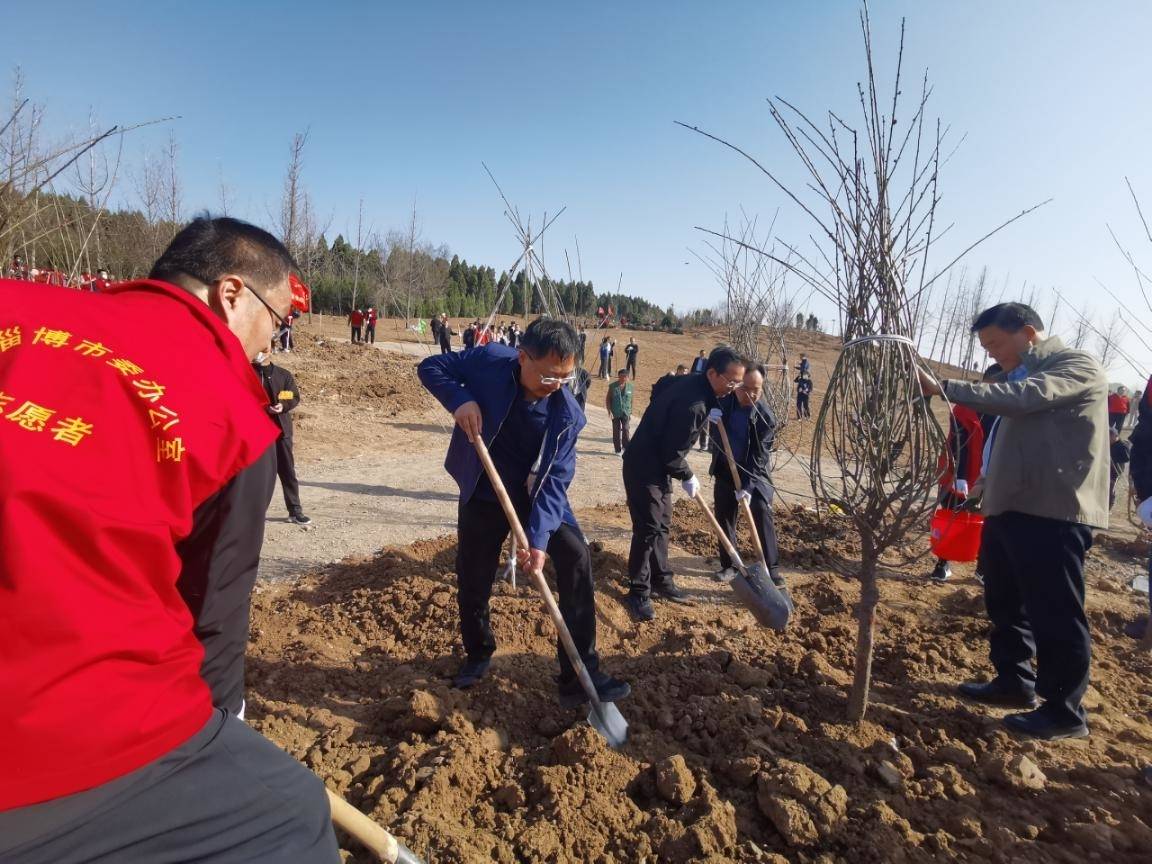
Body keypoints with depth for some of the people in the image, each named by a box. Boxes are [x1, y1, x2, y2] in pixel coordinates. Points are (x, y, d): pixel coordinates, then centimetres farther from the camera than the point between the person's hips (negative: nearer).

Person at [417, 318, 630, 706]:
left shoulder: (567, 414, -22)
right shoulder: (489, 362, -21)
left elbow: (555, 479, -21)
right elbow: (431, 366, -9)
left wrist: (539, 536, -32)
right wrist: (459, 399, -29)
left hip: (537, 494, 0)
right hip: (482, 494, 1)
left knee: (577, 559, -16)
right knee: (472, 579, 9)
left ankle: (580, 676, -6)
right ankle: (478, 654, 40)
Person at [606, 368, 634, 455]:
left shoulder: (630, 386, 0)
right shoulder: (613, 386, -3)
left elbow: (631, 400, 8)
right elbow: (608, 399, 3)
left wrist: (630, 413, 9)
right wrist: (609, 411, -8)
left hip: (626, 412, 0)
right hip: (615, 413, 0)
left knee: (625, 429, -12)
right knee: (616, 431, 6)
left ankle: (625, 447, 2)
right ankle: (618, 450, 16)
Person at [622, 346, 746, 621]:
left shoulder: (692, 384, 0)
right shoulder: (693, 404, -29)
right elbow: (672, 453, -24)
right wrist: (688, 478, -6)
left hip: (658, 464, 10)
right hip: (644, 467, -10)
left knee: (662, 525, 16)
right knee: (648, 530, -5)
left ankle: (661, 581, 29)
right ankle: (638, 593, 6)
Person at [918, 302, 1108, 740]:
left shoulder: (1078, 365, -9)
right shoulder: (1025, 376, 19)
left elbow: (1022, 398, -29)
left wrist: (942, 388, -34)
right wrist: (991, 491, 18)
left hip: (1054, 514, -9)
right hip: (1009, 509, 9)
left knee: (1055, 614, 0)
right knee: (1005, 605, 18)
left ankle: (1064, 712, 14)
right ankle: (1014, 683, 33)